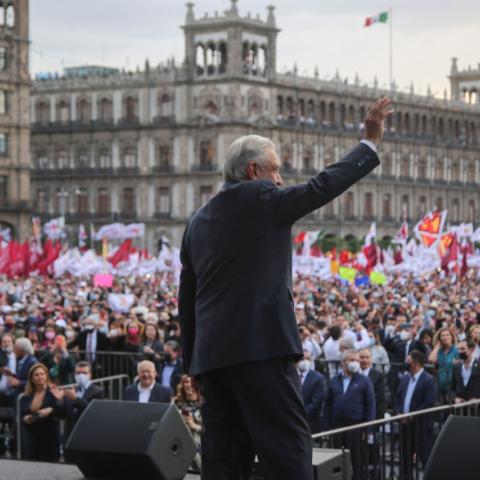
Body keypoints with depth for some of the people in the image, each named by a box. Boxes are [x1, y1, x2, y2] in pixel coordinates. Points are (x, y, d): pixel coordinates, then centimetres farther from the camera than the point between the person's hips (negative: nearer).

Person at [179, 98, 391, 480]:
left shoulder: (198, 221, 19)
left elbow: (187, 300, 20)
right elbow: (323, 186, -4)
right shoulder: (261, 198, -2)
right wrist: (371, 143, 6)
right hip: (260, 346, -8)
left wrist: (193, 364, 23)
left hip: (210, 352, 8)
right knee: (289, 446, -9)